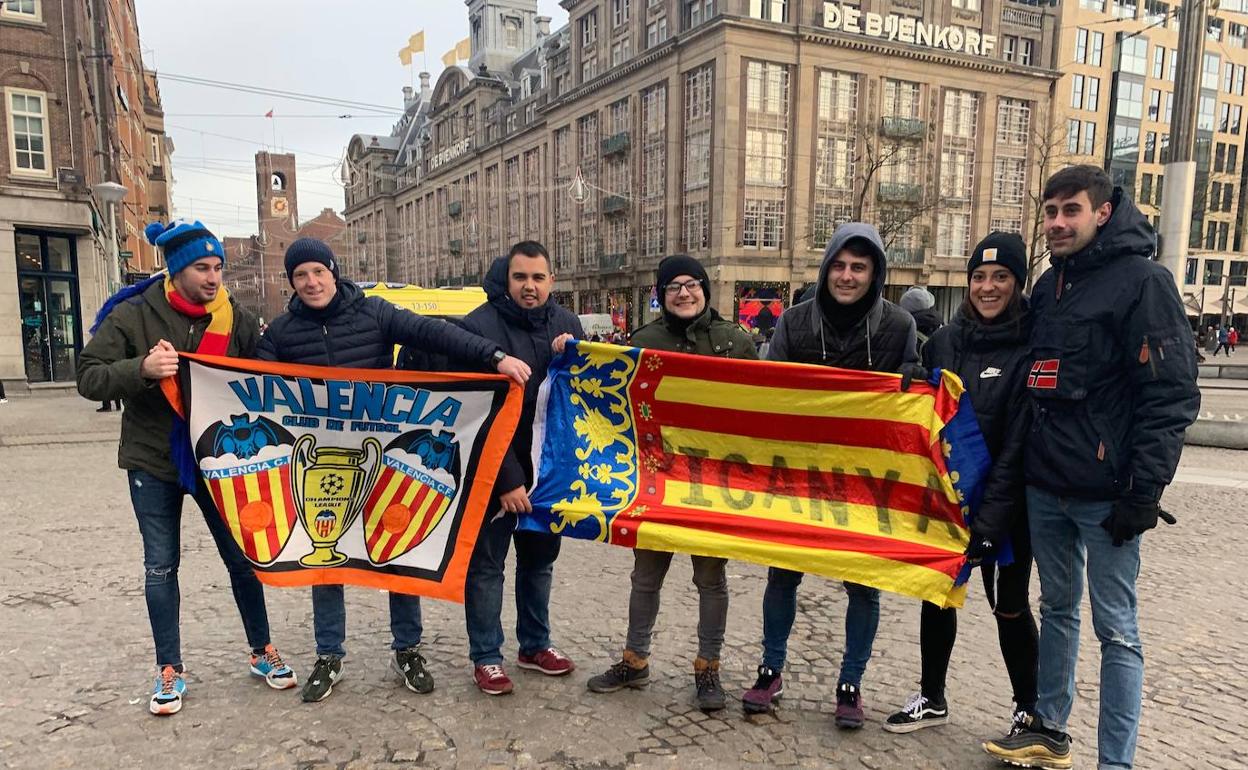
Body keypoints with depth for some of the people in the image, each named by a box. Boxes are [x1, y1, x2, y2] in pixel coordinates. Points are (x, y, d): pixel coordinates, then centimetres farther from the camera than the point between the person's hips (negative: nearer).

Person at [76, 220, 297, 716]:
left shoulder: (237, 319, -3)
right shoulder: (133, 315, -9)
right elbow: (88, 378, -12)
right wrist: (141, 368, -30)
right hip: (153, 463, -1)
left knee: (242, 556, 7)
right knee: (161, 566, 8)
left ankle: (262, 652, 24)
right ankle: (169, 670, 24)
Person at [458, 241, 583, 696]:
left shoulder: (565, 323, 2)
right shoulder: (480, 326, -15)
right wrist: (507, 479, -20)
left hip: (548, 466, 6)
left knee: (540, 557, 18)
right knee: (487, 563, 8)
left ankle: (535, 645, 36)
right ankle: (485, 657, 23)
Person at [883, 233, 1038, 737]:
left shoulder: (1031, 346, -11)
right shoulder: (944, 341, 3)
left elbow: (1020, 440, -16)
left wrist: (992, 516, -20)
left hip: (1005, 501, -4)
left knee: (1009, 606, 9)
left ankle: (1030, 709, 31)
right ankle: (932, 699, 31)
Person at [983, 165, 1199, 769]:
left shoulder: (1142, 281, -9)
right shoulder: (1048, 285, 12)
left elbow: (1171, 397, -13)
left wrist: (1144, 491, -17)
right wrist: (1023, 465, 16)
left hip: (1105, 494, -7)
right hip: (1044, 486, 7)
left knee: (1115, 628, 2)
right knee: (1057, 608, 17)